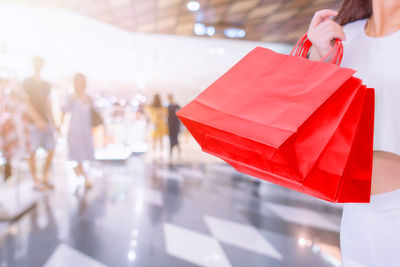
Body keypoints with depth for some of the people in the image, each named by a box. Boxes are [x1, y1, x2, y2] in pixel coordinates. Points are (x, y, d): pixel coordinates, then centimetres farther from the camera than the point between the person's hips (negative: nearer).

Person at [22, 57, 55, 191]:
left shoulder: (46, 84, 17)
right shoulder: (27, 82, 1)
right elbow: (27, 102, -9)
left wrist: (53, 122, 14)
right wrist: (38, 119, -20)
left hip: (46, 121, 6)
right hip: (33, 121, -6)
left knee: (51, 150, 3)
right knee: (32, 151, -5)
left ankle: (45, 178, 14)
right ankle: (36, 182, 1)